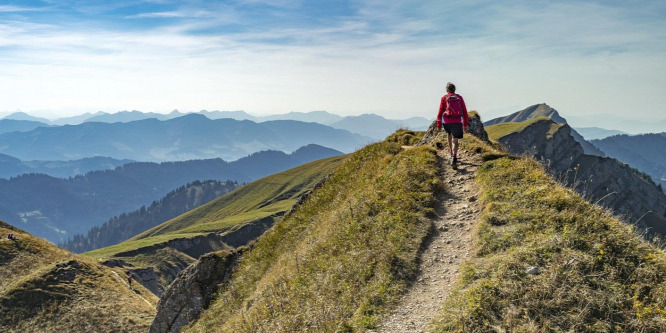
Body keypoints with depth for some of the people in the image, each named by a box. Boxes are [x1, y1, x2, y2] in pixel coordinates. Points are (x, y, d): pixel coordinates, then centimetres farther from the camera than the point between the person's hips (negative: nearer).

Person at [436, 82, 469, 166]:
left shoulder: (444, 98, 6)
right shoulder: (459, 98, 11)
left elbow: (440, 112, 2)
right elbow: (464, 111, 10)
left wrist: (439, 125, 6)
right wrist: (465, 125, 15)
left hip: (447, 121, 0)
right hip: (458, 121, 0)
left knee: (449, 133, 30)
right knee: (455, 140, -2)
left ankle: (451, 151, 35)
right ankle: (454, 157, -20)